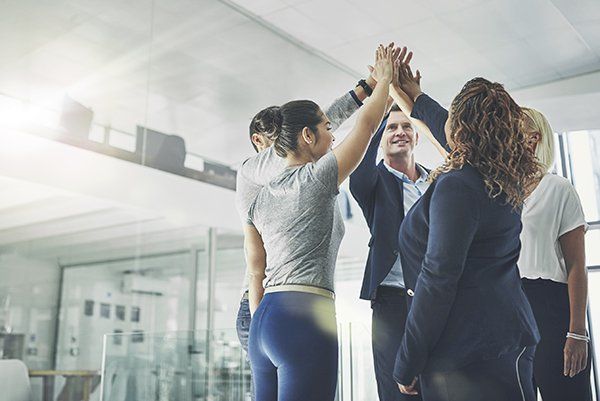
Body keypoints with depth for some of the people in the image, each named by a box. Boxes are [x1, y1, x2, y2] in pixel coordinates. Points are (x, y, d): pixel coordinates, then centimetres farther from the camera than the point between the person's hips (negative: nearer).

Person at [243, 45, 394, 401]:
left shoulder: (259, 198, 16)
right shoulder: (317, 177, -3)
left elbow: (256, 273, 16)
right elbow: (367, 123, 7)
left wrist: (261, 330, 20)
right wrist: (384, 79, 23)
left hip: (264, 319, 8)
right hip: (306, 317, -8)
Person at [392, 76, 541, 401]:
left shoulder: (456, 185, -18)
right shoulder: (506, 183, 8)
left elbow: (437, 278, -22)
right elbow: (454, 133, 27)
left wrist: (406, 365, -15)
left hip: (468, 351, -9)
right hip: (506, 338, 9)